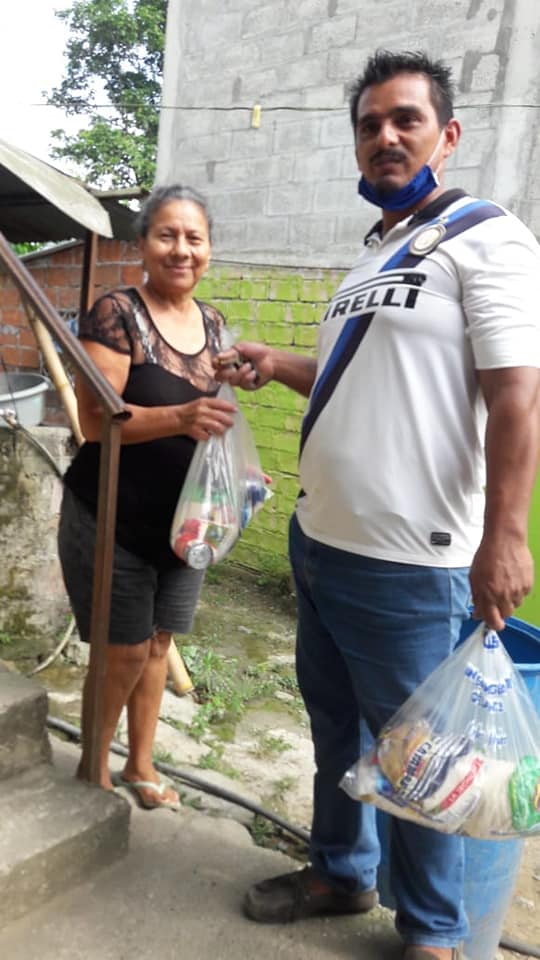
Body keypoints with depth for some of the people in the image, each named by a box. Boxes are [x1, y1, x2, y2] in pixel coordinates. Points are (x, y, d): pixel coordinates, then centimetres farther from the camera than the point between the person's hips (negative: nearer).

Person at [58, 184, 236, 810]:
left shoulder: (212, 323, 6)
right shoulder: (116, 314, -14)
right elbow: (94, 420, -22)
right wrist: (179, 417, -36)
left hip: (181, 521, 6)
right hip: (112, 520, -6)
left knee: (158, 642, 16)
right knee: (125, 651, 3)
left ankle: (141, 764, 35)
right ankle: (94, 769, 28)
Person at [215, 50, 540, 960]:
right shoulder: (372, 255, 16)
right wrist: (277, 364, 11)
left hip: (406, 563, -8)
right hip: (316, 541, 8)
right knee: (335, 726, 22)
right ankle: (340, 870, 44)